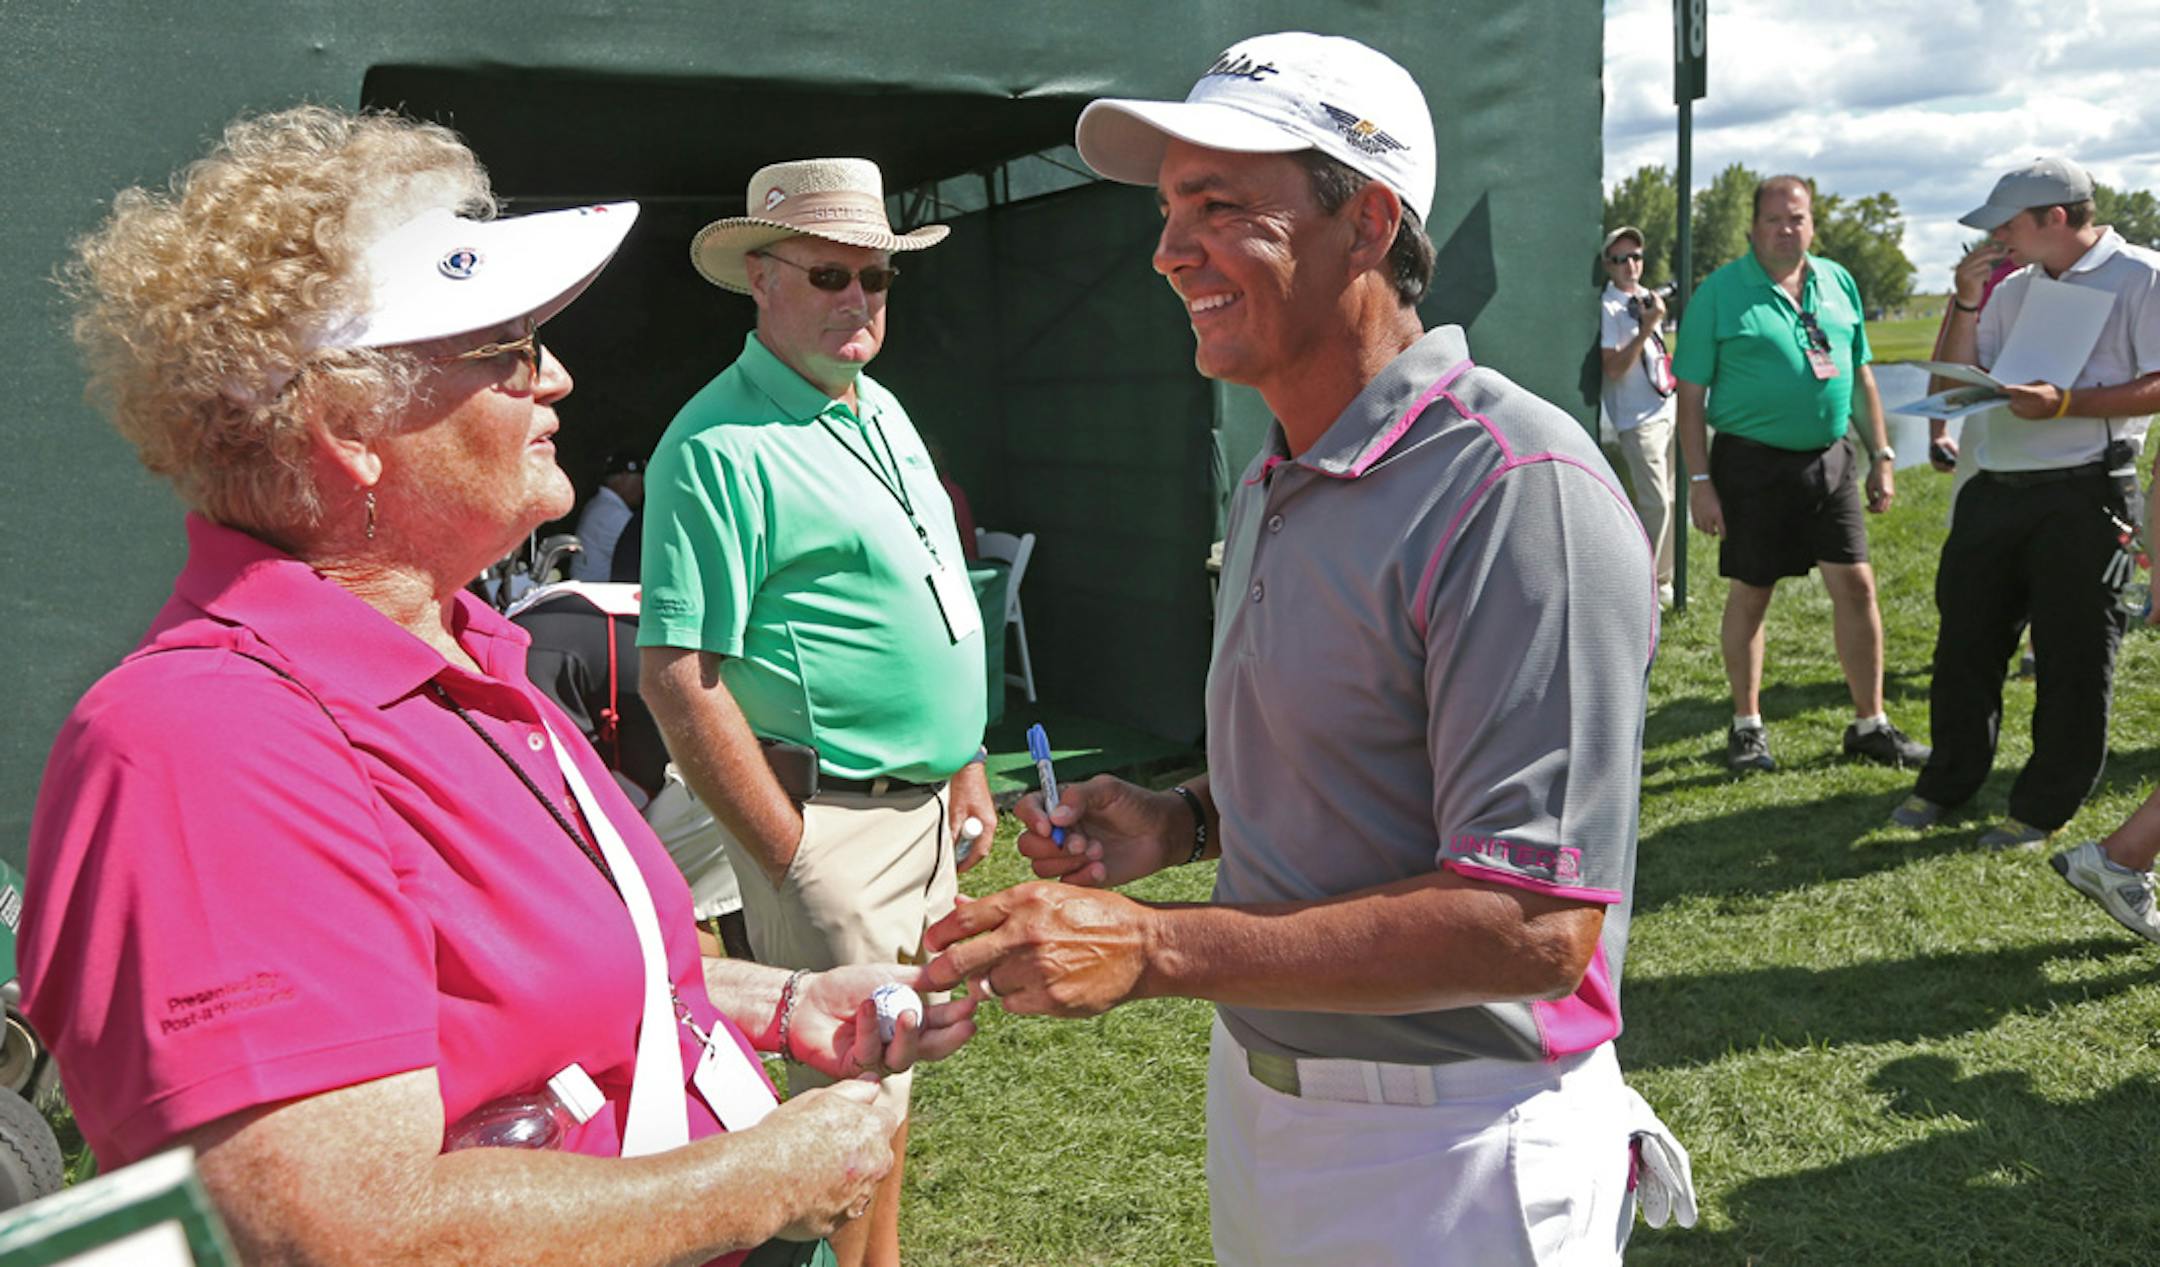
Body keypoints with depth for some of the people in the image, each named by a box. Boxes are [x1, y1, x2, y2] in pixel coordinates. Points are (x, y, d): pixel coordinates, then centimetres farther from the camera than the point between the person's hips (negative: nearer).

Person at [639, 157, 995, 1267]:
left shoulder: (880, 408, 12)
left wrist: (965, 762, 18)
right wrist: (790, 858, -20)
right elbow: (678, 678, -20)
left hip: (923, 803, 9)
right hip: (832, 817, -9)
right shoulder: (718, 445, -16)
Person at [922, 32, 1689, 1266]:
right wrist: (1182, 821, -2)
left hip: (1449, 1154, -8)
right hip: (1260, 1097, 8)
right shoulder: (1275, 484, 7)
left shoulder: (1519, 493, -23)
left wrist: (1150, 946, -28)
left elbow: (1537, 925, -27)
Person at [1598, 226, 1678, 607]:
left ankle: (1662, 581, 22)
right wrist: (1647, 328, -24)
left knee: (1668, 500, 12)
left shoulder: (1646, 297, 13)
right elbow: (1613, 368, -19)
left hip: (1666, 410, 8)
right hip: (1638, 419, -8)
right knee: (1654, 504, -12)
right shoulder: (1608, 307, -11)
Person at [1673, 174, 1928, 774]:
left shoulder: (1838, 282, 10)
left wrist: (1882, 456, 12)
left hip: (1831, 459, 4)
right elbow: (1691, 395, -7)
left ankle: (1870, 724, 16)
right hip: (1753, 462, -4)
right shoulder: (1720, 292, -5)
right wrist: (1699, 481, -12)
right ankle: (1747, 727, 18)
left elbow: (1860, 374, 16)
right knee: (1750, 594, 5)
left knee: (1856, 586, 3)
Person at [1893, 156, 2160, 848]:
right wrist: (1966, 305, 1)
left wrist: (2063, 404, -22)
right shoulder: (2014, 288, 13)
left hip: (2083, 497, -6)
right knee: (1964, 641, 11)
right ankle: (1947, 783, 25)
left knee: (2073, 656, 3)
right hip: (1994, 491, 6)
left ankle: (2044, 807, 14)